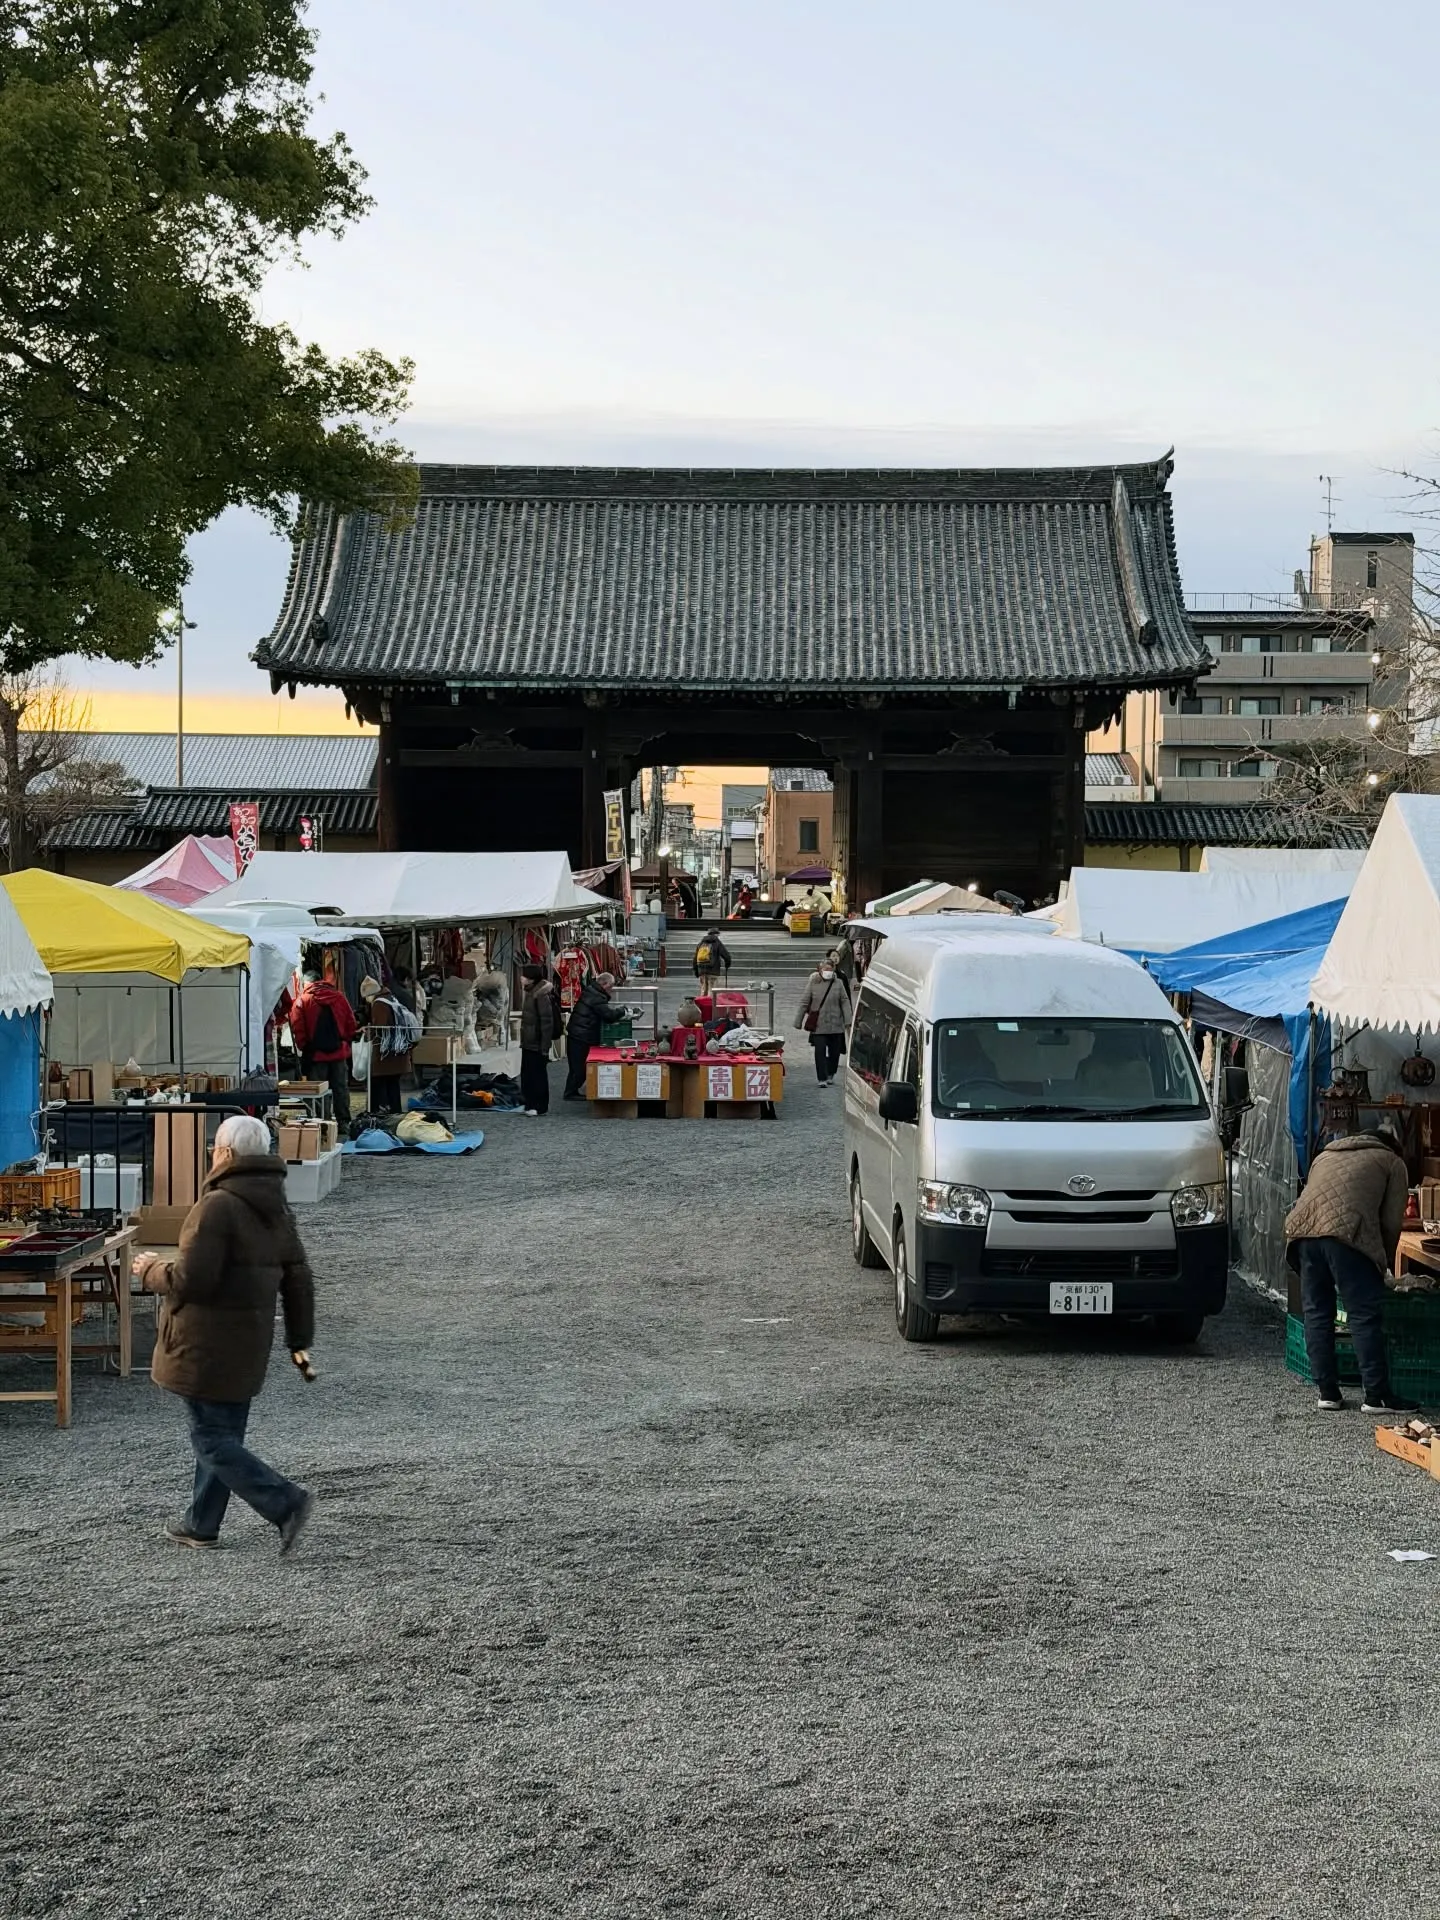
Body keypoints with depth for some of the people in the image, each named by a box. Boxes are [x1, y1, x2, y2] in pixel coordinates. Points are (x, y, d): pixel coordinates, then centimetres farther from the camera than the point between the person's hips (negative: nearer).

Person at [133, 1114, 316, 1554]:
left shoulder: (217, 1207, -19)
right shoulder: (278, 1211, 9)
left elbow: (190, 1279, -23)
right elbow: (298, 1282, 12)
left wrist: (151, 1271, -4)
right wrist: (299, 1341, 18)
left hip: (206, 1348, -9)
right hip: (248, 1348, 9)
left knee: (212, 1438, -2)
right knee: (222, 1433, 17)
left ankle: (286, 1503, -12)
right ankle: (201, 1524, 27)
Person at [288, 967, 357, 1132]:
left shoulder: (302, 1001, -6)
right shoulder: (339, 997, 4)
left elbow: (298, 1030, -9)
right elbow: (351, 1025, 6)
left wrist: (303, 1047, 4)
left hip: (316, 1054, -3)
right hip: (339, 1052, 3)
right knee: (341, 1088, 10)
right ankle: (344, 1123, 13)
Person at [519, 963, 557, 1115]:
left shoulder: (542, 995, -18)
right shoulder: (530, 992, 12)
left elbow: (547, 1021, -20)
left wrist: (545, 1045, -21)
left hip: (537, 1044, -10)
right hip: (528, 1042, 10)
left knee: (538, 1074, -2)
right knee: (527, 1074, 14)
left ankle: (539, 1107, 5)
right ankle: (530, 1104, 22)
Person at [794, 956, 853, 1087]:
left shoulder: (838, 983, 1)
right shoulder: (813, 983, -2)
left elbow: (845, 1002, 2)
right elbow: (804, 1003, 2)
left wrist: (848, 1022, -4)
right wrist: (798, 1022, 3)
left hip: (835, 1025, 2)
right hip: (818, 1025, -2)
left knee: (834, 1051, 10)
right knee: (820, 1051, -7)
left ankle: (830, 1075, 30)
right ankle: (822, 1079, -4)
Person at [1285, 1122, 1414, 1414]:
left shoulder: (1326, 1155, 36)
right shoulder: (1392, 1163, 21)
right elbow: (1391, 1222, 13)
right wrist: (1384, 1263, 29)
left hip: (1301, 1230, 5)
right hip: (1347, 1233, -5)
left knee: (1317, 1313, 12)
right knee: (1365, 1315, 0)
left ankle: (1327, 1392, 14)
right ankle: (1376, 1396, 1)